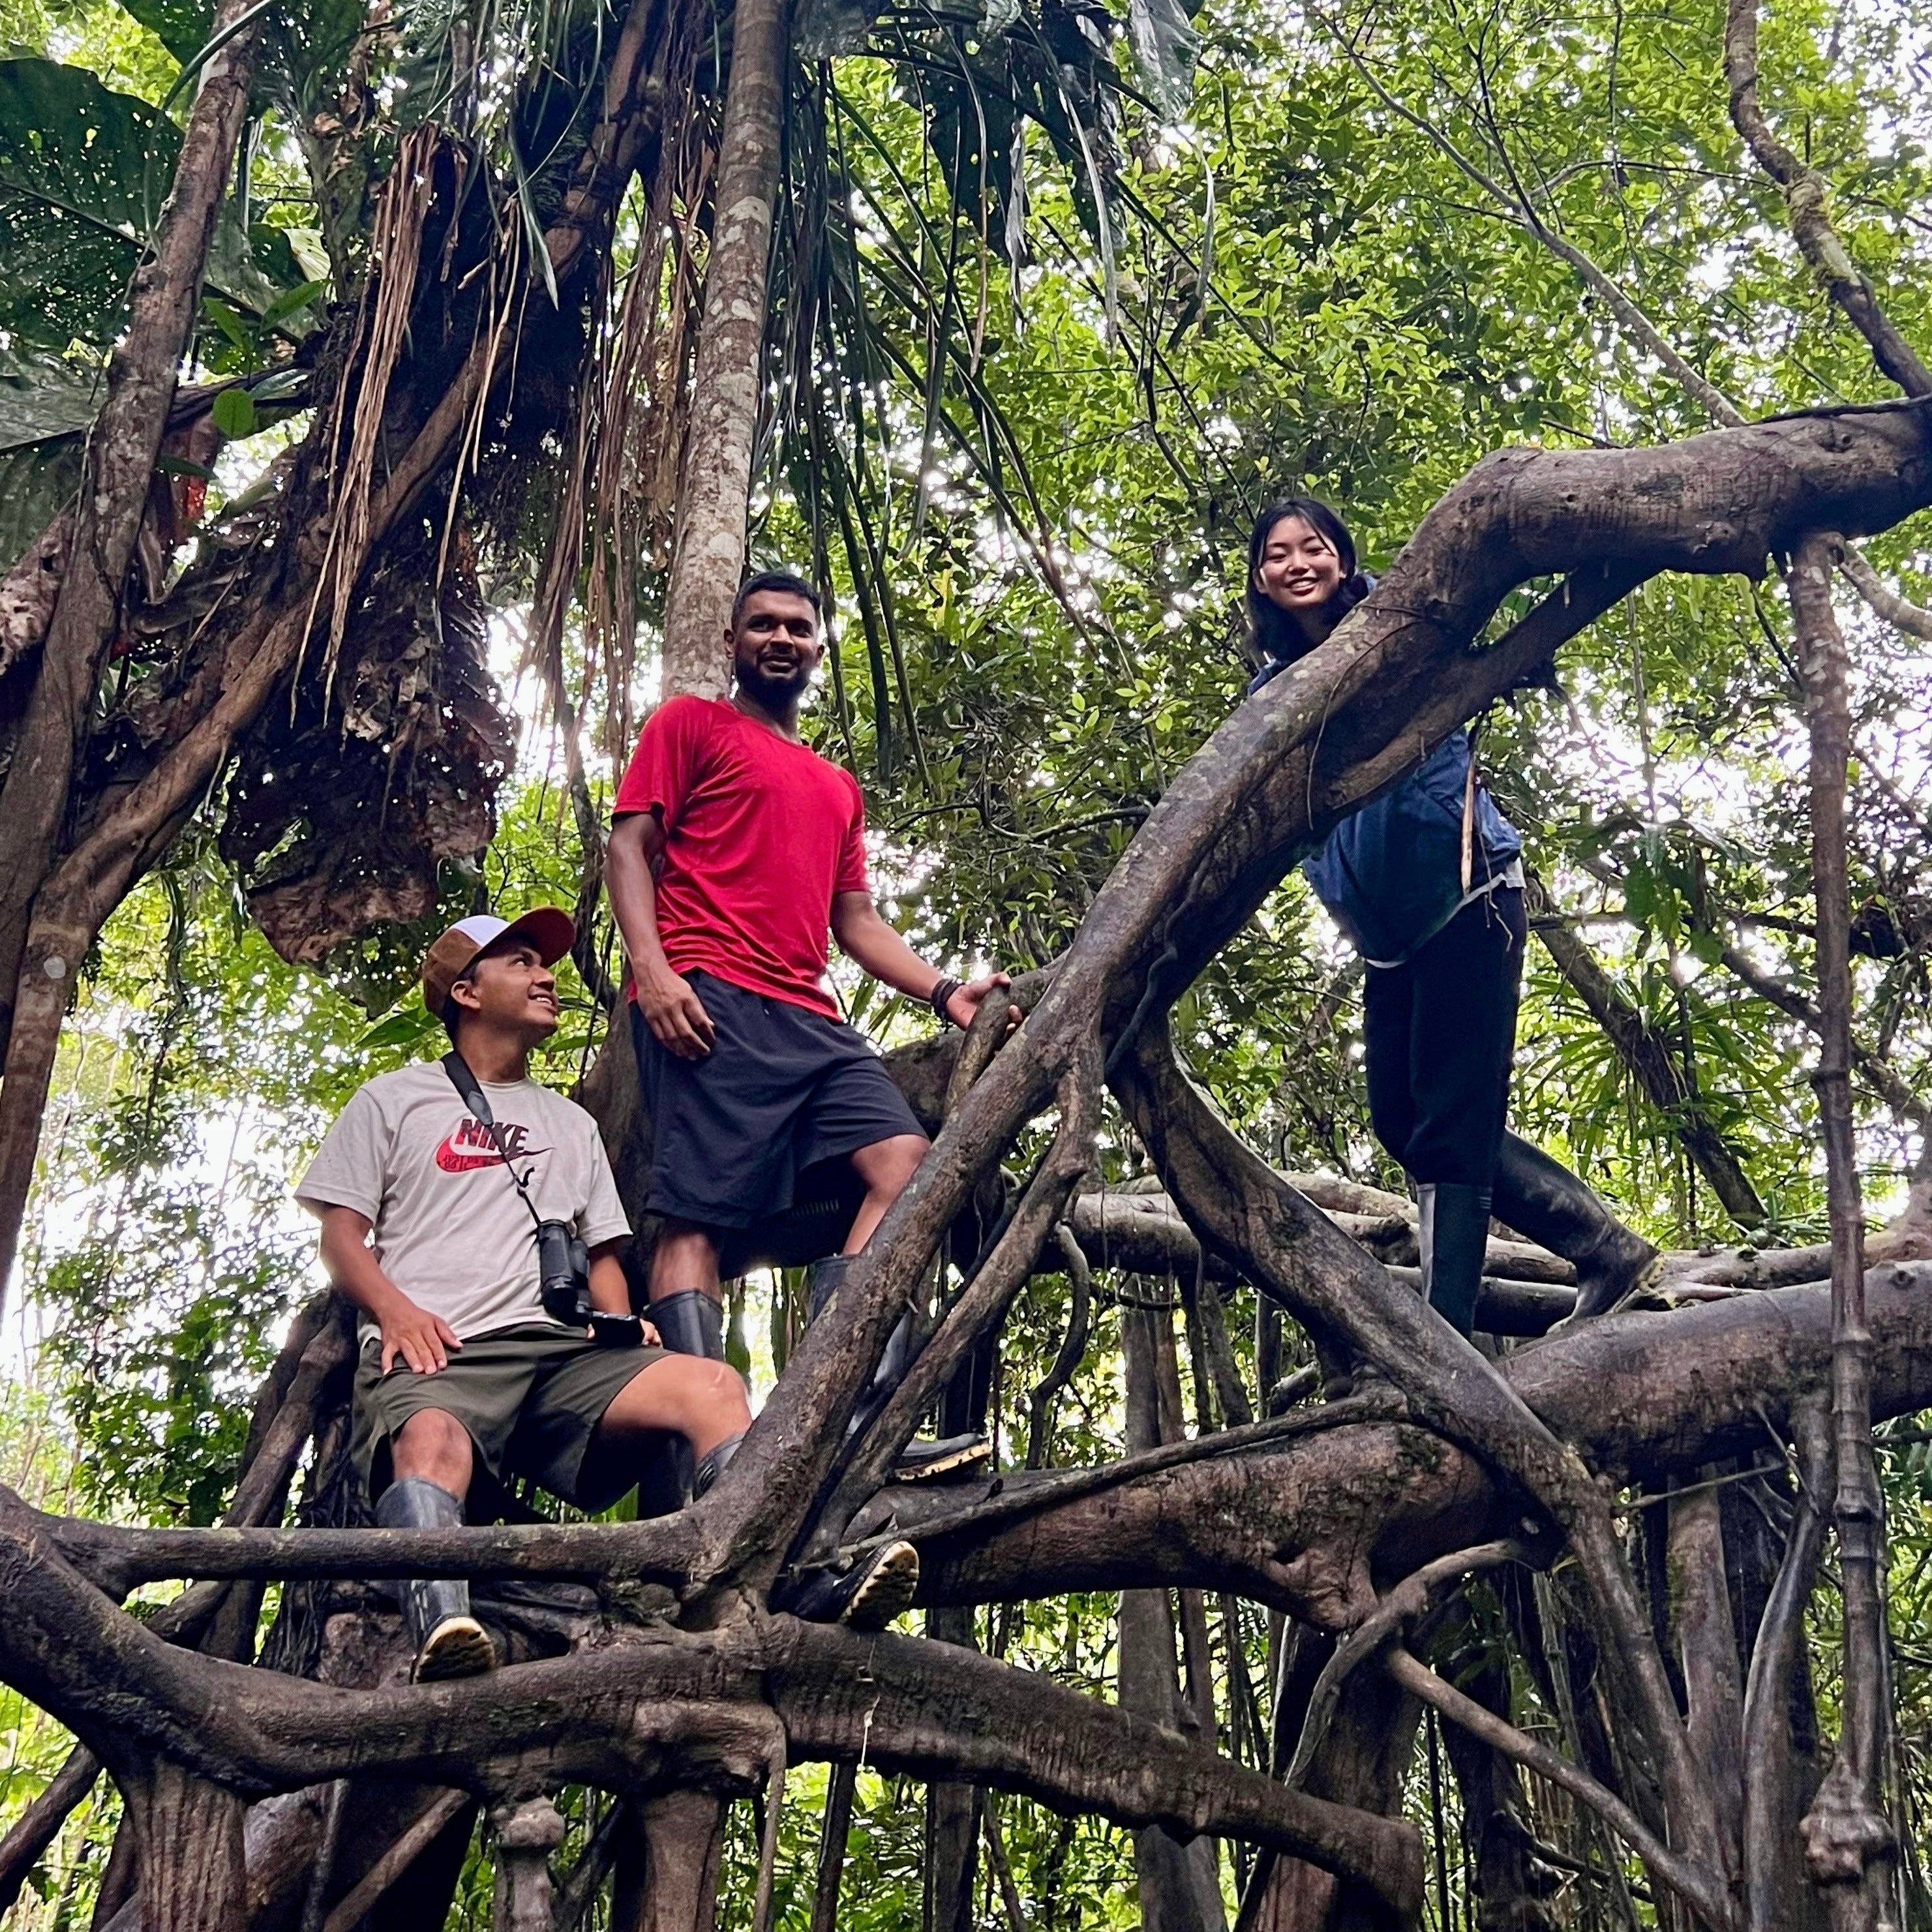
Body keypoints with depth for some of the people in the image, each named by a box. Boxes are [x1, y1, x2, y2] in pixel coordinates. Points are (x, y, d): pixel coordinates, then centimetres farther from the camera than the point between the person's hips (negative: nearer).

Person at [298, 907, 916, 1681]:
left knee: (710, 1385, -26)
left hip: (562, 1353, 4)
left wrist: (619, 1321, 5)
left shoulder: (571, 1122, 34)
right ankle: (441, 1633, -65)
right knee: (432, 1441, -40)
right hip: (436, 1354, -4)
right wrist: (395, 1309, -10)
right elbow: (341, 1233, 11)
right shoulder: (393, 1100, 20)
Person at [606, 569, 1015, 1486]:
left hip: (811, 1020, 7)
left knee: (907, 1163, -13)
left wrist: (943, 991, 13)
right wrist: (651, 967, -14)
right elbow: (630, 846, 2)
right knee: (700, 1214, -15)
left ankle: (851, 1420, -22)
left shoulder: (838, 786, 33)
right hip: (708, 1001, -7)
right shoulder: (690, 725, 14)